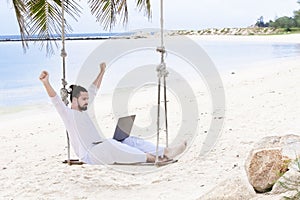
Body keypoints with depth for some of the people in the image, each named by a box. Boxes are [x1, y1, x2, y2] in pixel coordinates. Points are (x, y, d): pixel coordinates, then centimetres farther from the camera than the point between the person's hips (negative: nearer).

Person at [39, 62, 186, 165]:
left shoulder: (83, 110, 21)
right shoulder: (68, 114, -1)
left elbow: (93, 91, 30)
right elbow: (56, 100, -18)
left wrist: (102, 72, 34)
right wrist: (46, 83, -34)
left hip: (101, 150, 9)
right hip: (88, 156, -9)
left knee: (130, 140, -9)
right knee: (109, 143, -37)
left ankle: (166, 152, -24)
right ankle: (149, 157, -44)